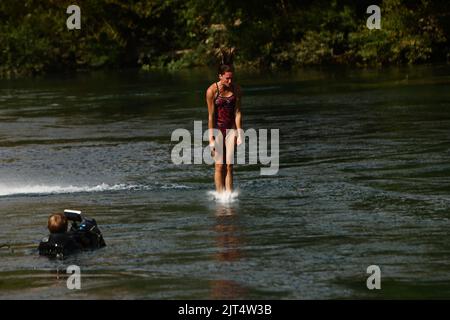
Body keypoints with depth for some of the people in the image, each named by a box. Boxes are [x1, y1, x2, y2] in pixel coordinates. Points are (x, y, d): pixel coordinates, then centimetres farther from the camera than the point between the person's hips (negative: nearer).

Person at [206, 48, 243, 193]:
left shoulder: (236, 89, -4)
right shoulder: (212, 90, -13)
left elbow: (237, 112, -3)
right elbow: (211, 115, -10)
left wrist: (239, 134, -7)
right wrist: (211, 139, -10)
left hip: (231, 128, 2)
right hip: (217, 128, -2)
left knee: (229, 165, -3)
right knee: (219, 165, -6)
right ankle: (220, 195, -3)